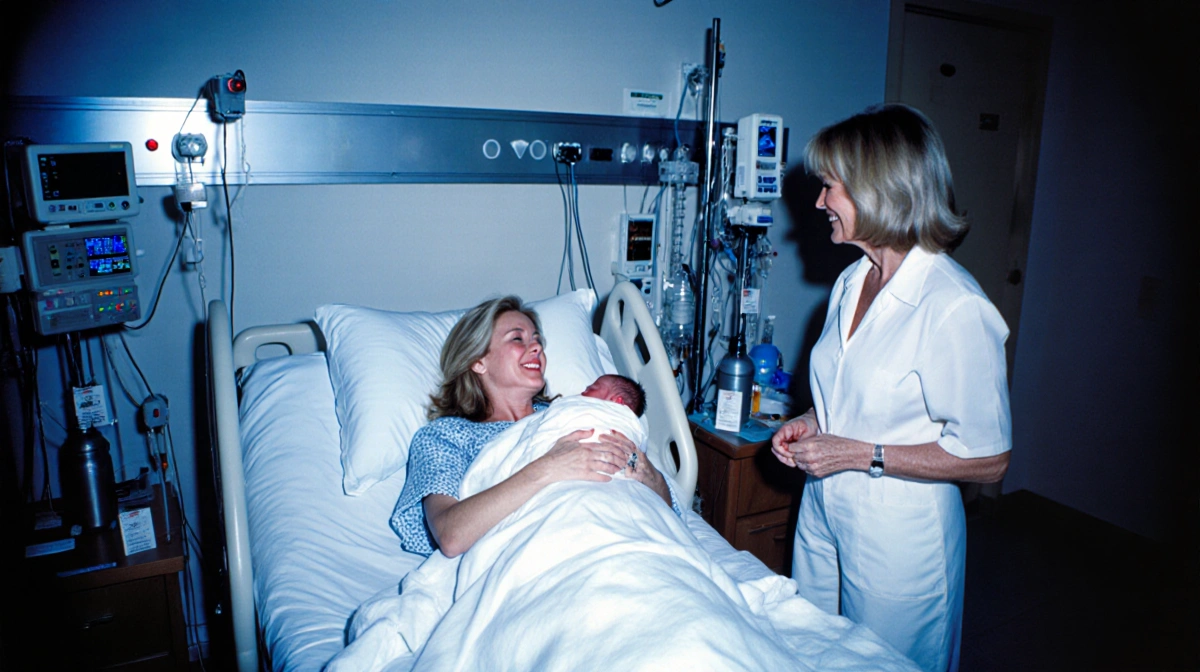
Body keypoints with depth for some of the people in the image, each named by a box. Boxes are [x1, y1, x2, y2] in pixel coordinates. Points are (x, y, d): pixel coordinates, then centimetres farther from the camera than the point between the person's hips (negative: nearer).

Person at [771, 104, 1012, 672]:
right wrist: (811, 423, -1)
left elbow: (988, 461, -20)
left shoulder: (956, 309, -23)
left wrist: (859, 454, -21)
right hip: (822, 516, 7)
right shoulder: (852, 281, 3)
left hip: (899, 538, -7)